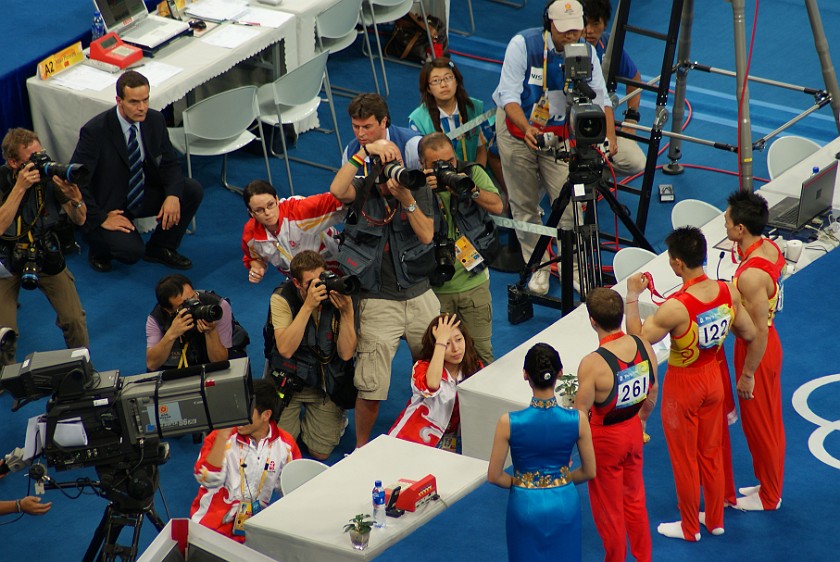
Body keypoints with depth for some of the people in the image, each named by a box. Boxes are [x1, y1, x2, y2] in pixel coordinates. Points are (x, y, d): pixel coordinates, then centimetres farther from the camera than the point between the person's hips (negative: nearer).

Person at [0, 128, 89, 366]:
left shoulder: (50, 175, -13)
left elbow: (79, 220, -6)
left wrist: (75, 197, -28)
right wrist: (20, 187, -36)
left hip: (46, 254, 2)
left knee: (74, 320, -9)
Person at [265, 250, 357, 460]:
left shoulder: (337, 295, -13)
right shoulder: (282, 298, -17)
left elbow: (346, 354, -18)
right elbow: (285, 349, -30)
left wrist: (347, 312, -32)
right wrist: (308, 305, -36)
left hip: (326, 382, 1)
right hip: (289, 379, -1)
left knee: (321, 452, -4)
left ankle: (335, 418, 28)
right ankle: (293, 420, 26)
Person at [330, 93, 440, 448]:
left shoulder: (419, 189, 0)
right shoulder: (363, 191, -7)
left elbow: (427, 235, -9)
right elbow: (337, 190, -30)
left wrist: (407, 200, -22)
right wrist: (366, 150, -32)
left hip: (419, 294, 3)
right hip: (378, 299, -3)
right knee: (370, 387, -6)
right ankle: (361, 447, 14)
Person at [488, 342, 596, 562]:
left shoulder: (509, 423, -20)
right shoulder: (577, 420, -16)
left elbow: (494, 476, -11)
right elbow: (589, 472, -4)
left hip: (526, 504, -1)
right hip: (564, 503, 1)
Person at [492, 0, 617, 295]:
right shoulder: (523, 44, -22)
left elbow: (599, 97, -14)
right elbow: (509, 95, -25)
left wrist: (610, 136, -30)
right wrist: (527, 129, -43)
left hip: (559, 133, 2)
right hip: (517, 129, -2)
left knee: (568, 202, -6)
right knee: (525, 205, 3)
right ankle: (537, 267, 18)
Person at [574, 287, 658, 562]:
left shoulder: (592, 364, -31)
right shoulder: (644, 347, -13)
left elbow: (579, 416, -23)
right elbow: (652, 392, 3)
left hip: (605, 439, -6)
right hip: (633, 431, 6)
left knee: (608, 508, 15)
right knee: (634, 498, 26)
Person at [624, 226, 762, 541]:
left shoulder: (676, 308, -33)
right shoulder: (728, 292, -13)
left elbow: (637, 339, -24)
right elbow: (751, 335, -1)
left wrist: (632, 297, -21)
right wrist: (747, 373, 15)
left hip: (683, 386, -6)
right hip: (712, 378, 6)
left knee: (684, 459, 14)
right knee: (711, 453, 23)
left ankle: (689, 527, 30)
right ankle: (715, 519, 39)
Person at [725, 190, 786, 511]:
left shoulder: (751, 275, -33)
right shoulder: (771, 248, -5)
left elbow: (758, 331, -26)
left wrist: (747, 374, -19)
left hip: (756, 351, -9)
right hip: (770, 343, 9)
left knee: (759, 425, 9)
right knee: (769, 420, 23)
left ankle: (769, 497, 26)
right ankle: (769, 484, 40)